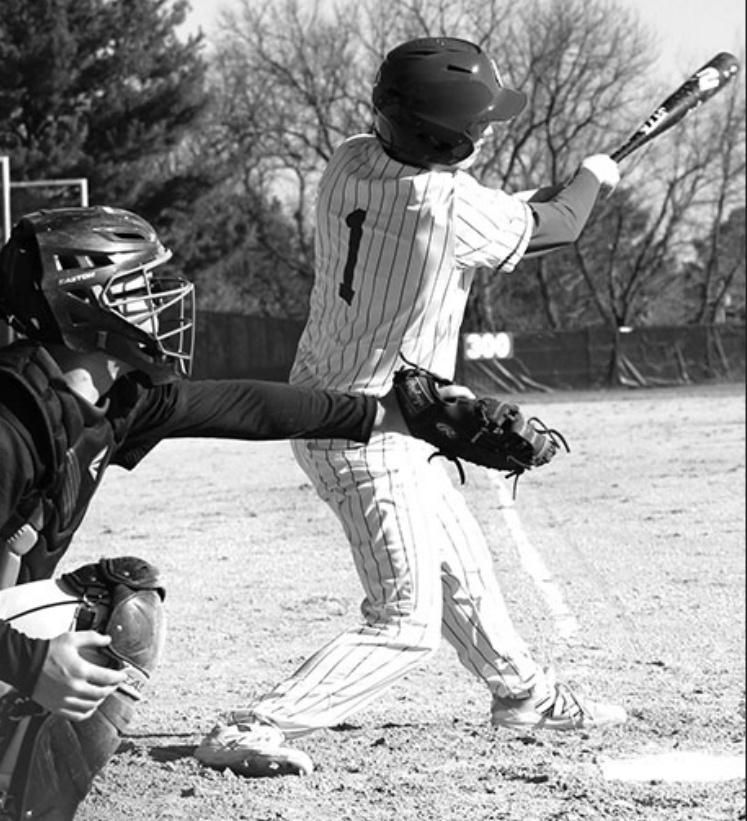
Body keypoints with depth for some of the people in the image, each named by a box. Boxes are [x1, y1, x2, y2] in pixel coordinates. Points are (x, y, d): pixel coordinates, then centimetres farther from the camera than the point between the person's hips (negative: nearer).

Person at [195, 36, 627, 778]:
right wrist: (590, 179, 18)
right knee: (406, 625, -6)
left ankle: (521, 692, 45)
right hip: (372, 433, -9)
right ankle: (250, 732, -16)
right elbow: (558, 227, -4)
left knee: (463, 570, 26)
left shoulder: (349, 164, -4)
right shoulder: (452, 207, -24)